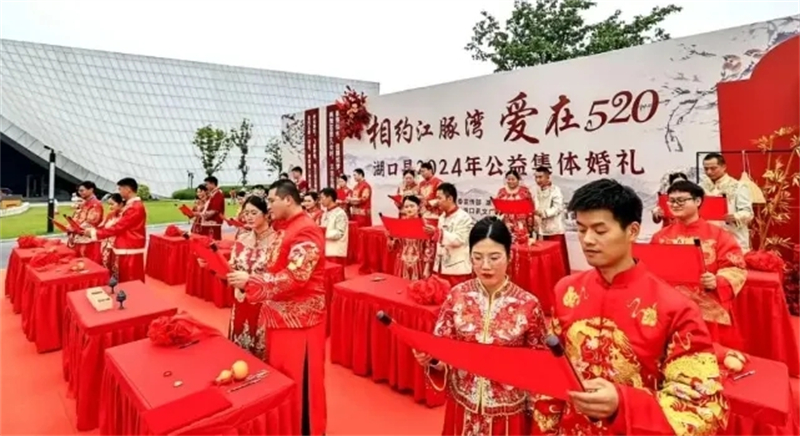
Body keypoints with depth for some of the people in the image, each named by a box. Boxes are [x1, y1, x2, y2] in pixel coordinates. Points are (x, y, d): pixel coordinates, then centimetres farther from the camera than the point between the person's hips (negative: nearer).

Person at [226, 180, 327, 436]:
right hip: (281, 314, 10)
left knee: (300, 377, 4)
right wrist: (247, 279, 5)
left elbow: (294, 278, -26)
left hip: (299, 317, -10)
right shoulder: (284, 228, 11)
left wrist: (250, 281, -21)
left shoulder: (305, 232, -20)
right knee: (279, 372, 21)